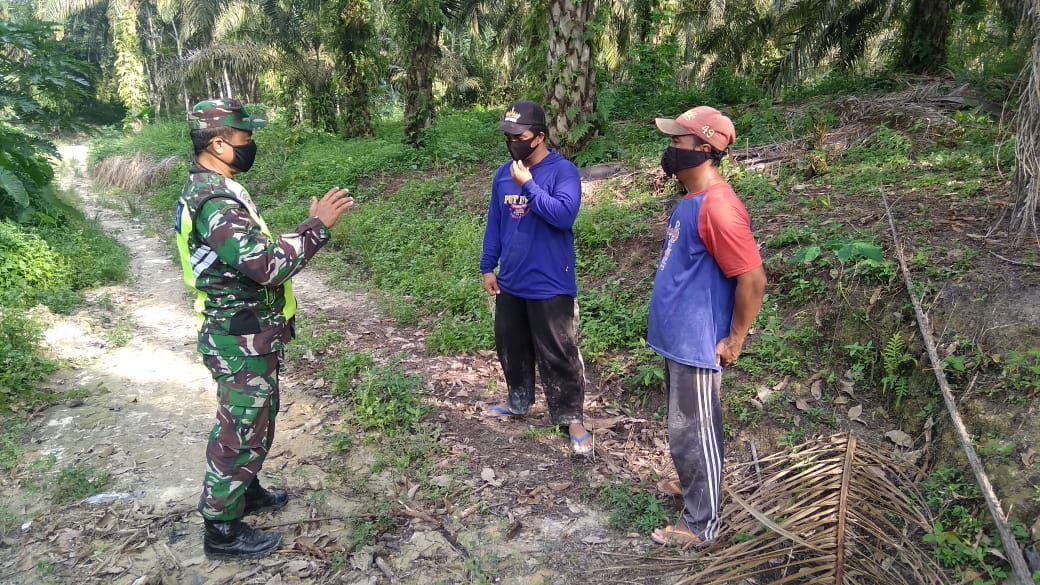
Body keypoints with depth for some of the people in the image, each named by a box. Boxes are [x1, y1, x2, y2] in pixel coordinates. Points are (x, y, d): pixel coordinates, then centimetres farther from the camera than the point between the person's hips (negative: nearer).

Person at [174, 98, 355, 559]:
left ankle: (245, 491, 44)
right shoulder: (216, 201, -26)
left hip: (245, 335, 10)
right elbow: (268, 265, -31)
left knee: (252, 418, 25)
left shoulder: (208, 188, 9)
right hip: (242, 342, -10)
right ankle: (222, 530, 18)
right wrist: (317, 225, -24)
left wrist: (308, 228, 10)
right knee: (241, 431, 3)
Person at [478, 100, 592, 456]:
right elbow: (494, 224, 12)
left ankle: (571, 418, 14)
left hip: (550, 285, -6)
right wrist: (488, 267, 10)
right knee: (511, 348, 19)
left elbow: (564, 215, -26)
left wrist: (528, 185, -24)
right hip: (510, 282, 7)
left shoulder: (563, 171, -12)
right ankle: (518, 401, 38)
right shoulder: (504, 174, 7)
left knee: (558, 355, 1)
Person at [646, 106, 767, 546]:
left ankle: (700, 525, 19)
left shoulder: (717, 207, -24)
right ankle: (691, 485, 44)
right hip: (677, 339, 9)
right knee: (685, 427, 24)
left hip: (697, 345, -9)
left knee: (692, 431, 3)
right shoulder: (691, 200, 8)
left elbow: (752, 280, -23)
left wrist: (733, 341, -16)